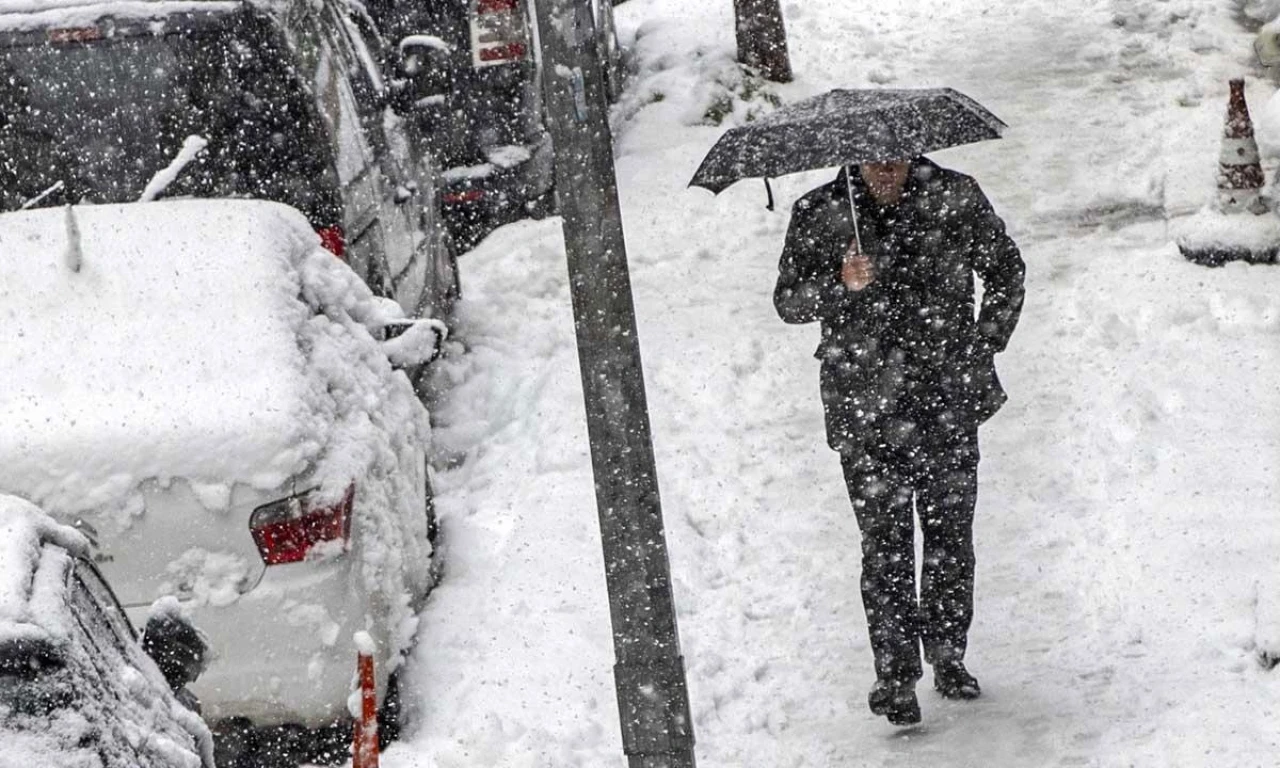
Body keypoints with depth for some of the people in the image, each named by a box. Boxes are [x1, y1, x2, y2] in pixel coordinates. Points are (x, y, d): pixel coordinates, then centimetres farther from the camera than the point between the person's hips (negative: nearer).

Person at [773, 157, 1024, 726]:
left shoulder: (955, 197, 0)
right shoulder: (818, 215, -3)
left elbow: (1006, 269, 14)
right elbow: (787, 301, -2)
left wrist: (984, 346, 6)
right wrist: (841, 285, -21)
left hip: (949, 400, 2)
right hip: (866, 410, -1)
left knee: (951, 536, 8)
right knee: (885, 546, -3)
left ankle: (949, 658, 24)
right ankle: (895, 677, 4)